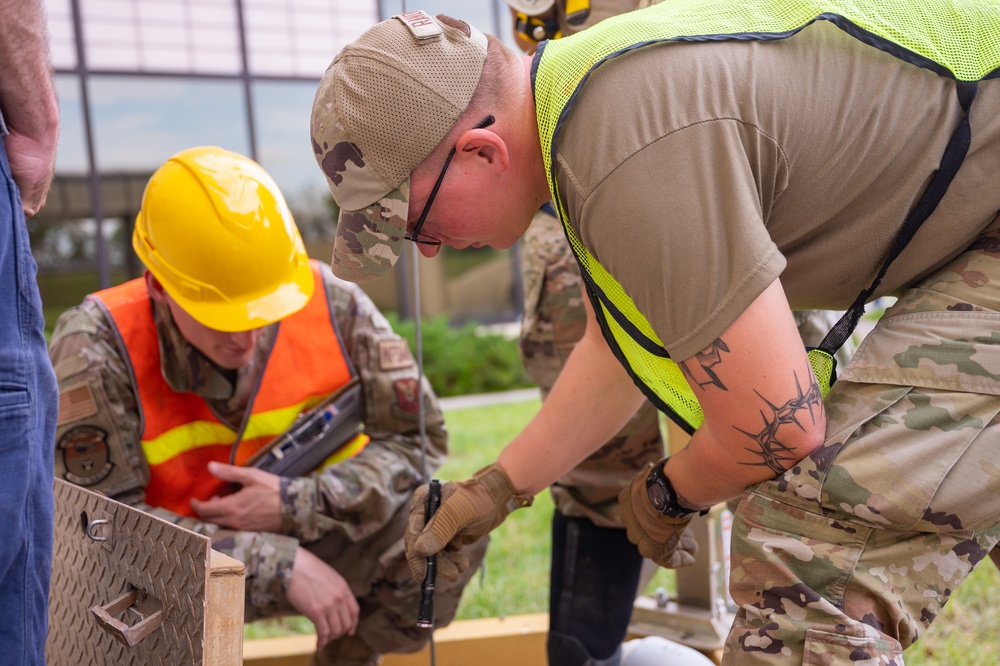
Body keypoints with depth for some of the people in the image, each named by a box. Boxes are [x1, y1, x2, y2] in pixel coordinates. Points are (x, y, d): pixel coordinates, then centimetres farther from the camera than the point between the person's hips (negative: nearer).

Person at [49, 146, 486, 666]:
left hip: (309, 538, 3)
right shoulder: (99, 345, -25)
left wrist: (297, 505, -26)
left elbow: (418, 440, -10)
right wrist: (282, 565, -33)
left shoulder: (333, 306, -17)